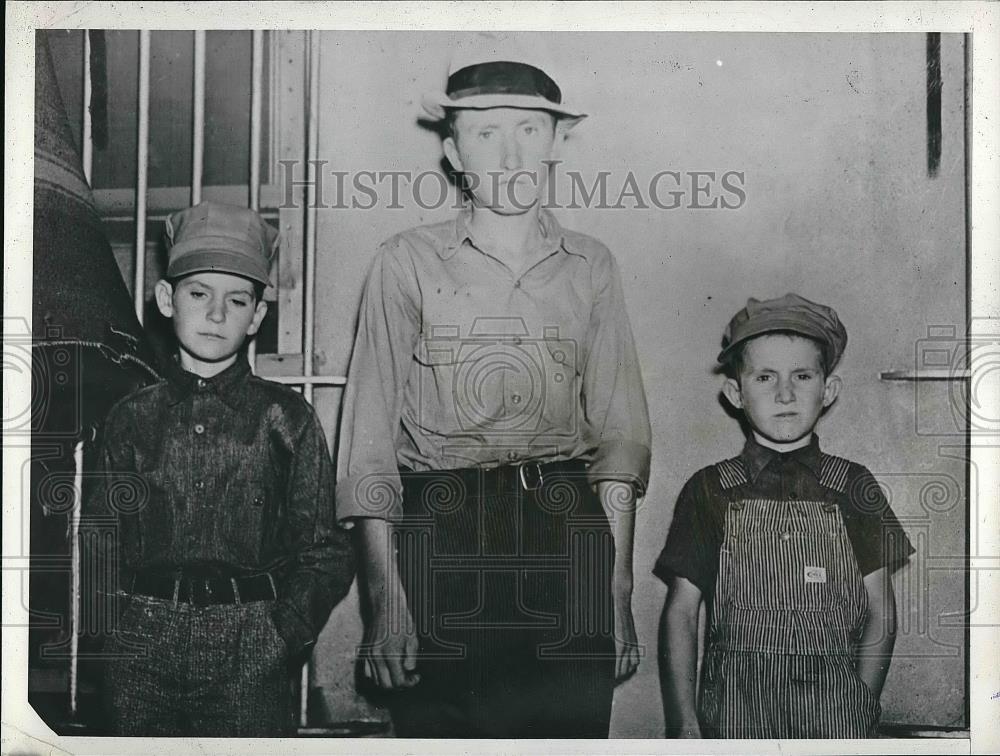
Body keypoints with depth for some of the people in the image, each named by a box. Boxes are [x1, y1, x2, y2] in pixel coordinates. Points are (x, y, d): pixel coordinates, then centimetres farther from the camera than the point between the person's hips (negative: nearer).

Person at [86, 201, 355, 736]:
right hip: (143, 645, 2)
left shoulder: (286, 419, 4)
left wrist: (286, 631, -10)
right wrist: (110, 627, -4)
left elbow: (323, 553, 3)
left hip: (250, 653, -1)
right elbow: (101, 546, 10)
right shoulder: (130, 418, 9)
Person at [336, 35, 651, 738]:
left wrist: (618, 583, -1)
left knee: (570, 727, -1)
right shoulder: (409, 261, 5)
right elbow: (371, 437, 1)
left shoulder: (590, 266, 11)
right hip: (438, 540, -1)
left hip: (567, 540, 2)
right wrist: (385, 595, -7)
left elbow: (620, 430, 9)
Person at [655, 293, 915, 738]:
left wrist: (862, 710, -3)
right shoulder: (709, 491, 6)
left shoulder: (853, 488, 9)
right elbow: (681, 612, 4)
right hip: (737, 708, -1)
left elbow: (880, 613, 9)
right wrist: (684, 726, -3)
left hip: (836, 708, 1)